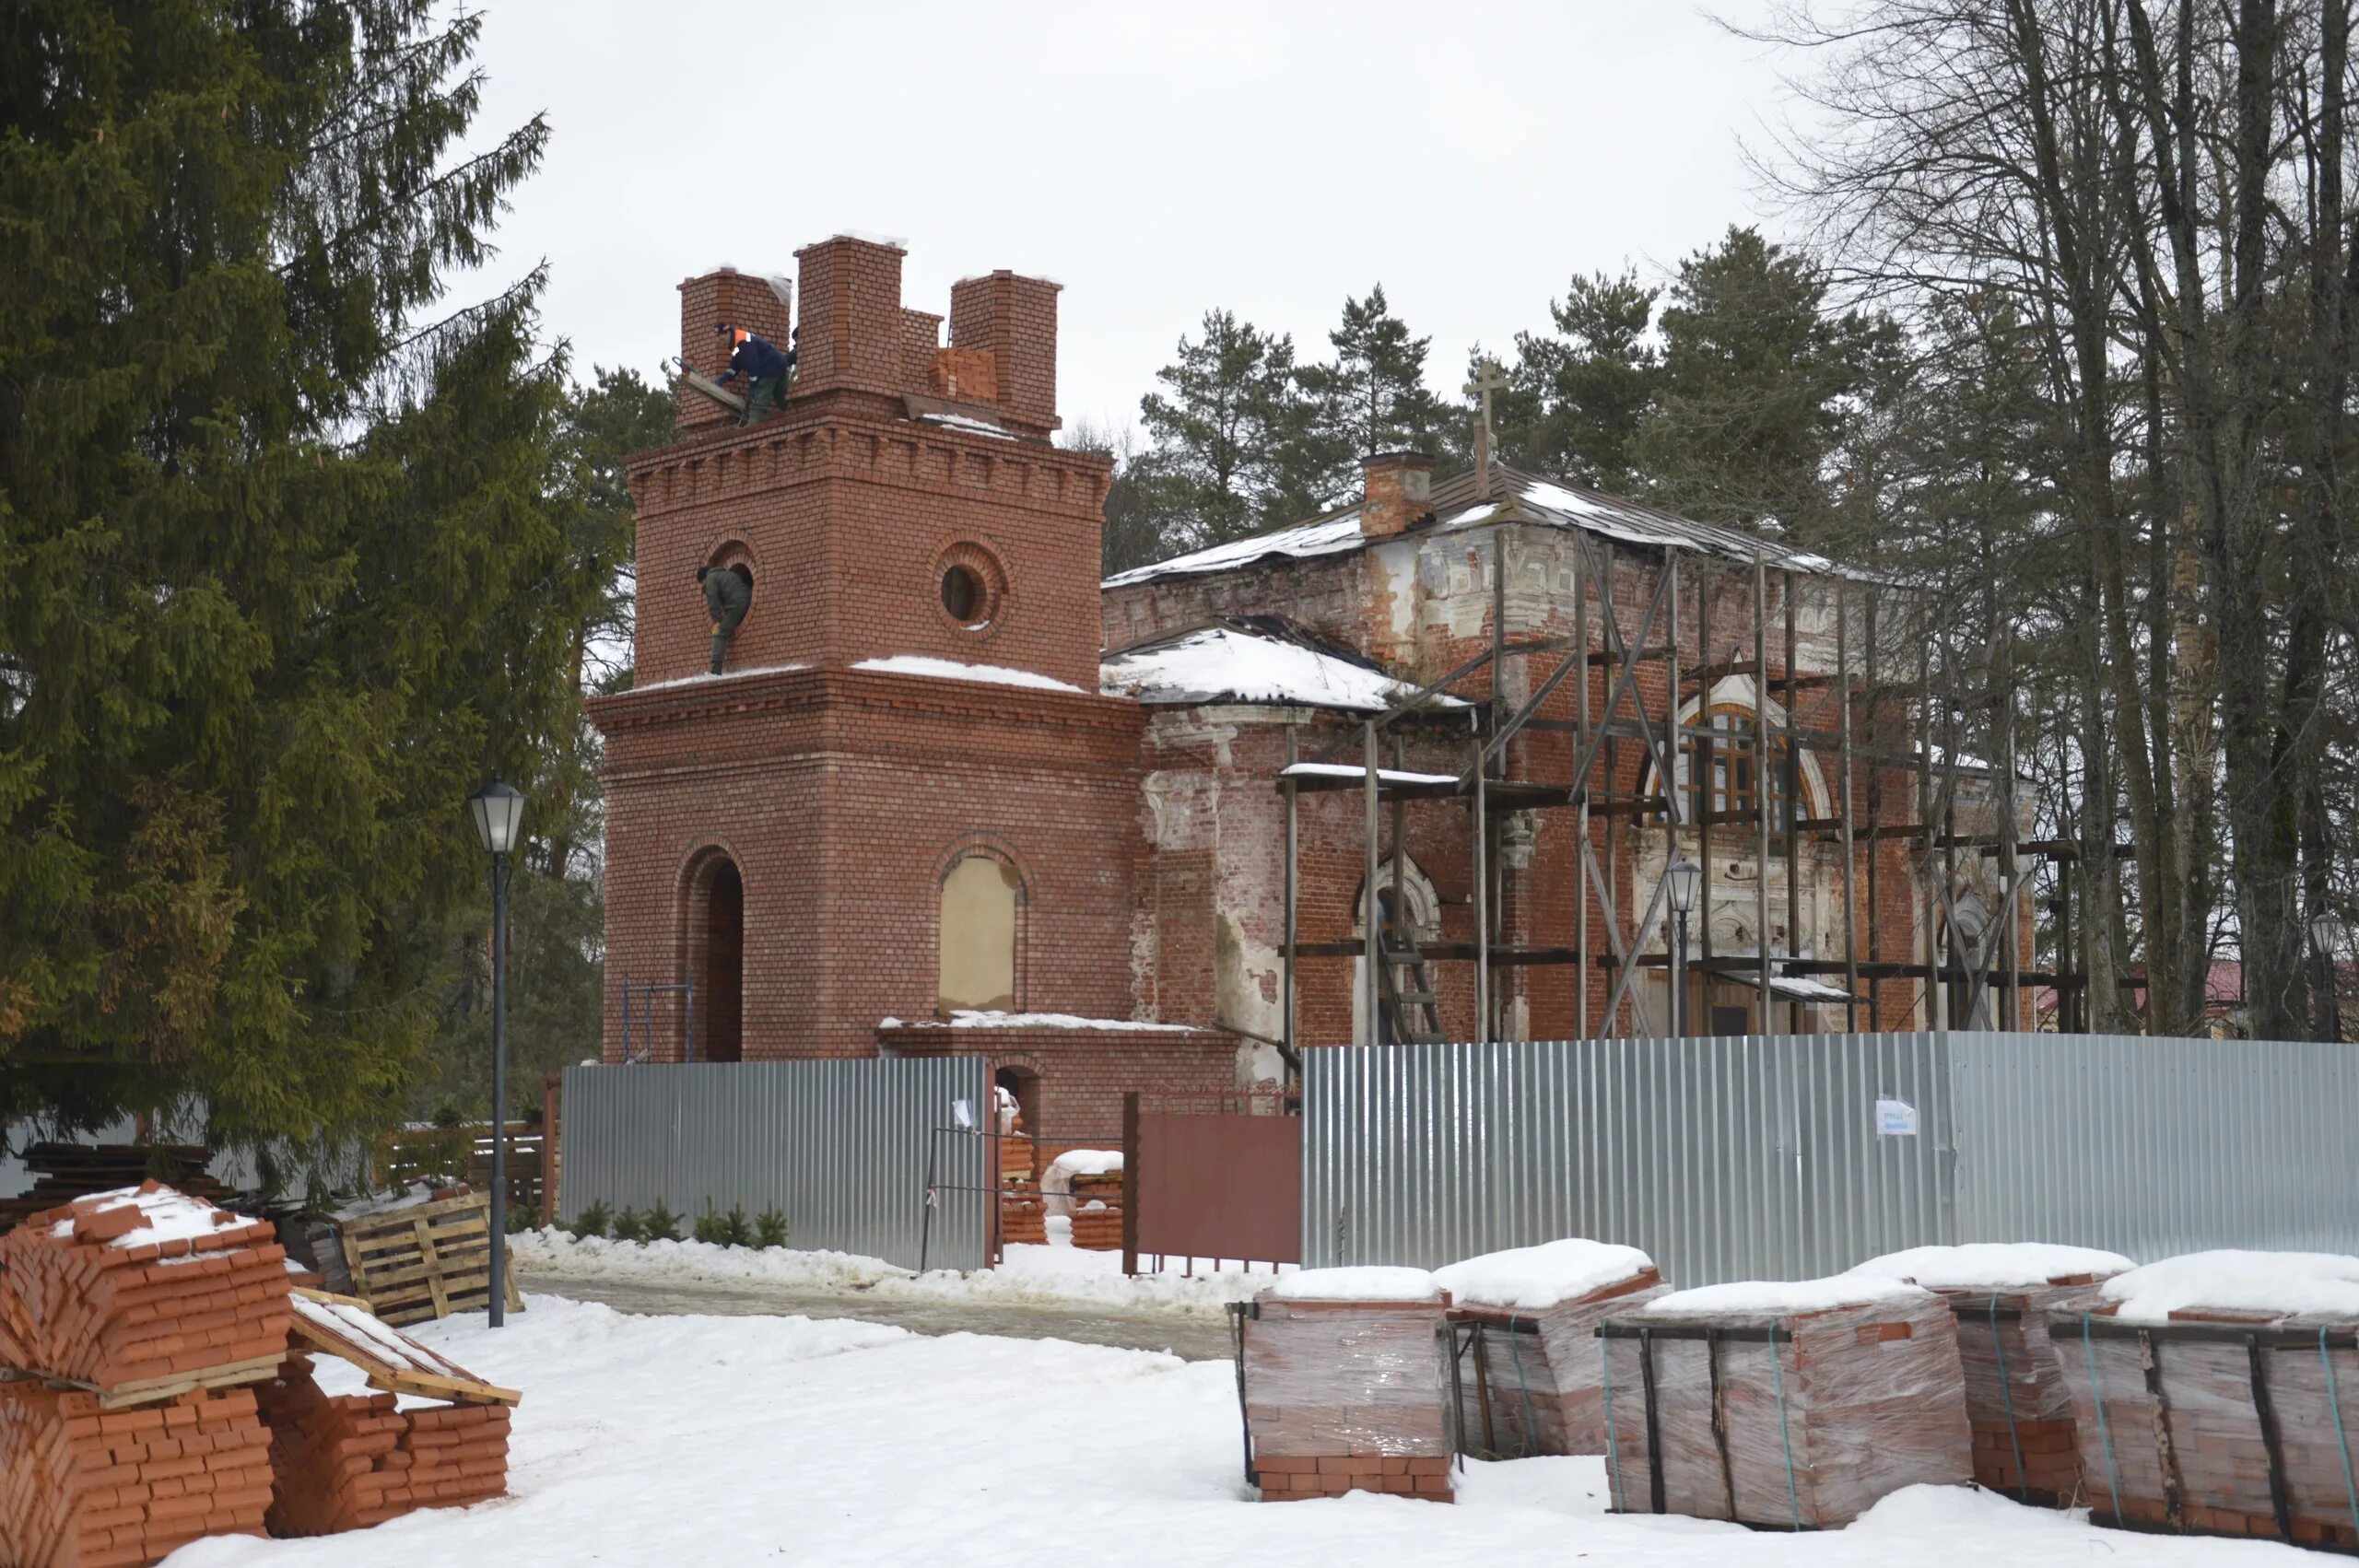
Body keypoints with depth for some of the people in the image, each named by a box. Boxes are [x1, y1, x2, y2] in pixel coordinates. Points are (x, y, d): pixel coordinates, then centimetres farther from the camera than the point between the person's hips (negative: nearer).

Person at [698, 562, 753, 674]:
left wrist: (717, 621, -5)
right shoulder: (726, 574, 34)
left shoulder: (711, 577, 7)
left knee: (720, 634, -8)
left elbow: (713, 600, -4)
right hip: (748, 601, 8)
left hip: (736, 605, -8)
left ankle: (716, 668, -18)